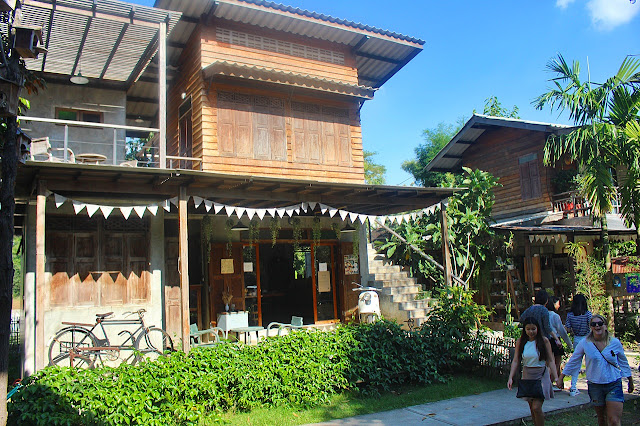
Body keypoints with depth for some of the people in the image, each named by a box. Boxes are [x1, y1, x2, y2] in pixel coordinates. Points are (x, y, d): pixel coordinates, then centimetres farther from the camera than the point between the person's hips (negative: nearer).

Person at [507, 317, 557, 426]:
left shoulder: (544, 340, -5)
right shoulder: (520, 341, 1)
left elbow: (550, 361, -2)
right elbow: (516, 361, 1)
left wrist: (556, 377, -10)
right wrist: (510, 377, -8)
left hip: (541, 376, -3)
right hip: (527, 376, 3)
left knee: (536, 407, -13)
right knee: (531, 408, 11)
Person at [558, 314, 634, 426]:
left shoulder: (615, 342, -3)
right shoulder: (585, 343, -6)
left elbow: (623, 363, 12)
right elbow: (573, 361, 4)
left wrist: (630, 381, 20)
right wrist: (561, 377, 5)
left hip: (614, 385, -1)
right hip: (595, 386, 1)